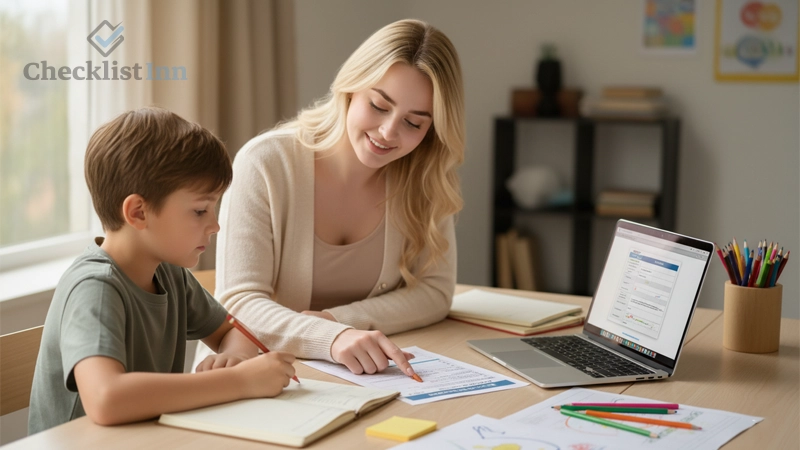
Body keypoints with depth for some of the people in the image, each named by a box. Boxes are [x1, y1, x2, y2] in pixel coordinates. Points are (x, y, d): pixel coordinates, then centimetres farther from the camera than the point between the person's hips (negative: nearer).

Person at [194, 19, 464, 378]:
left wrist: (337, 319, -19)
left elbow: (435, 291, -3)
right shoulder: (264, 164, -15)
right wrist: (331, 337, -37)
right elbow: (238, 304, -19)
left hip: (367, 376, 3)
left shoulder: (426, 178, -3)